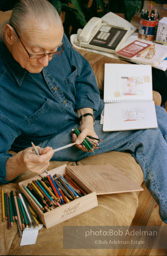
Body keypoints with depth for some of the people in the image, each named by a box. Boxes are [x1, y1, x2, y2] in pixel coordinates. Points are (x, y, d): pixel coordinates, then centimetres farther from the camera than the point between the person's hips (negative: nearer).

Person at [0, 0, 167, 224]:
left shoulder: (53, 39, -16)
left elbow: (83, 73, 0)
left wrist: (87, 119, -13)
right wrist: (19, 164, -50)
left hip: (86, 108, 7)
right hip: (51, 140, -6)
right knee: (147, 135, -18)